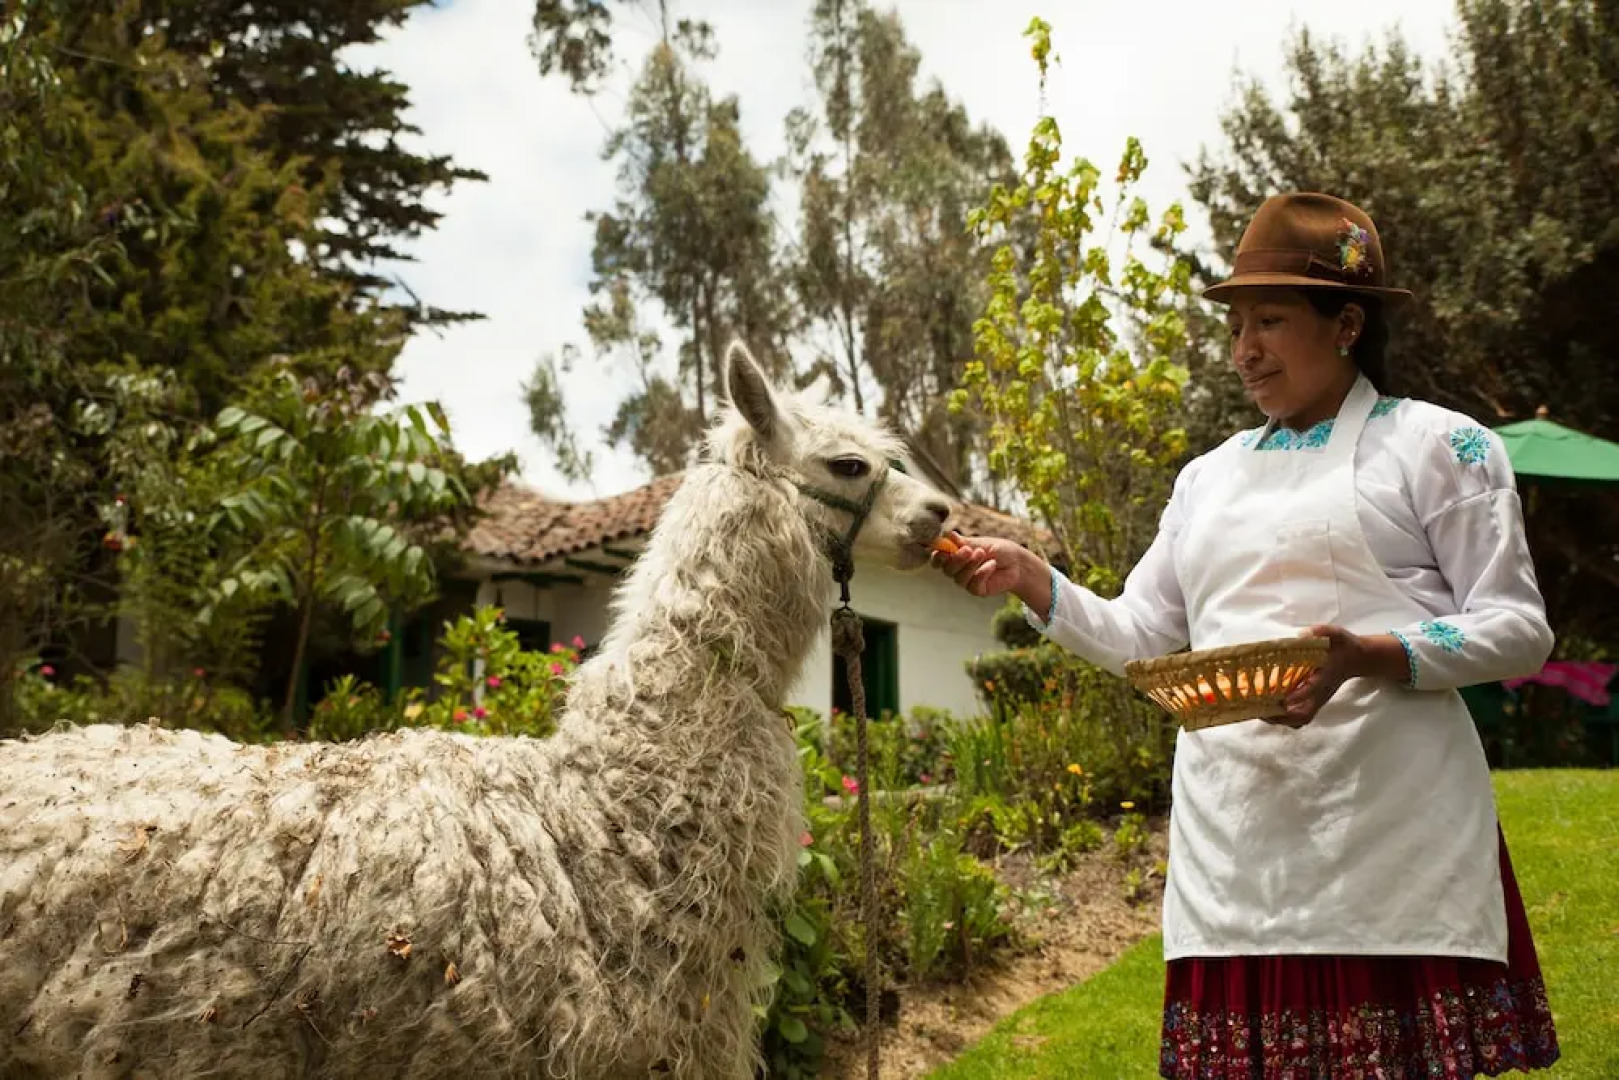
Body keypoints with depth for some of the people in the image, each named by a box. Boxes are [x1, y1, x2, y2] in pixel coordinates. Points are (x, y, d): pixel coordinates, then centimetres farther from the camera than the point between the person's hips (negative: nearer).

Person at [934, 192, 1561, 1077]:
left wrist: (1370, 657, -17)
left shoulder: (1438, 445, 5)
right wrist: (1026, 577, 5)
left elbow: (1519, 627, -1)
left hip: (1390, 829, -4)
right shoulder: (1208, 478, 21)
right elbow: (1140, 639, 20)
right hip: (1234, 847, 4)